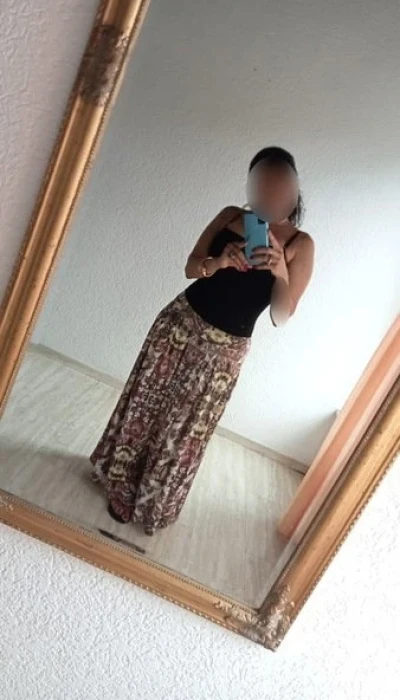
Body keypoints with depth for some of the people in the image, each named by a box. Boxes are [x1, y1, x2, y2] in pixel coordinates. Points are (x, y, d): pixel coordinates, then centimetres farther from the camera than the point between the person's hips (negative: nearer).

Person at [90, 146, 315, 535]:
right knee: (144, 404, 14)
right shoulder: (230, 216, 1)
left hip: (224, 350, -3)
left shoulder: (300, 244, -8)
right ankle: (118, 479, 39)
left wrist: (281, 273, -30)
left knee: (185, 431, 10)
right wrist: (219, 261, -22)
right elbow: (190, 267, -1)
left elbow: (280, 317, -11)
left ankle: (151, 507, 34)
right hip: (180, 321, 3)